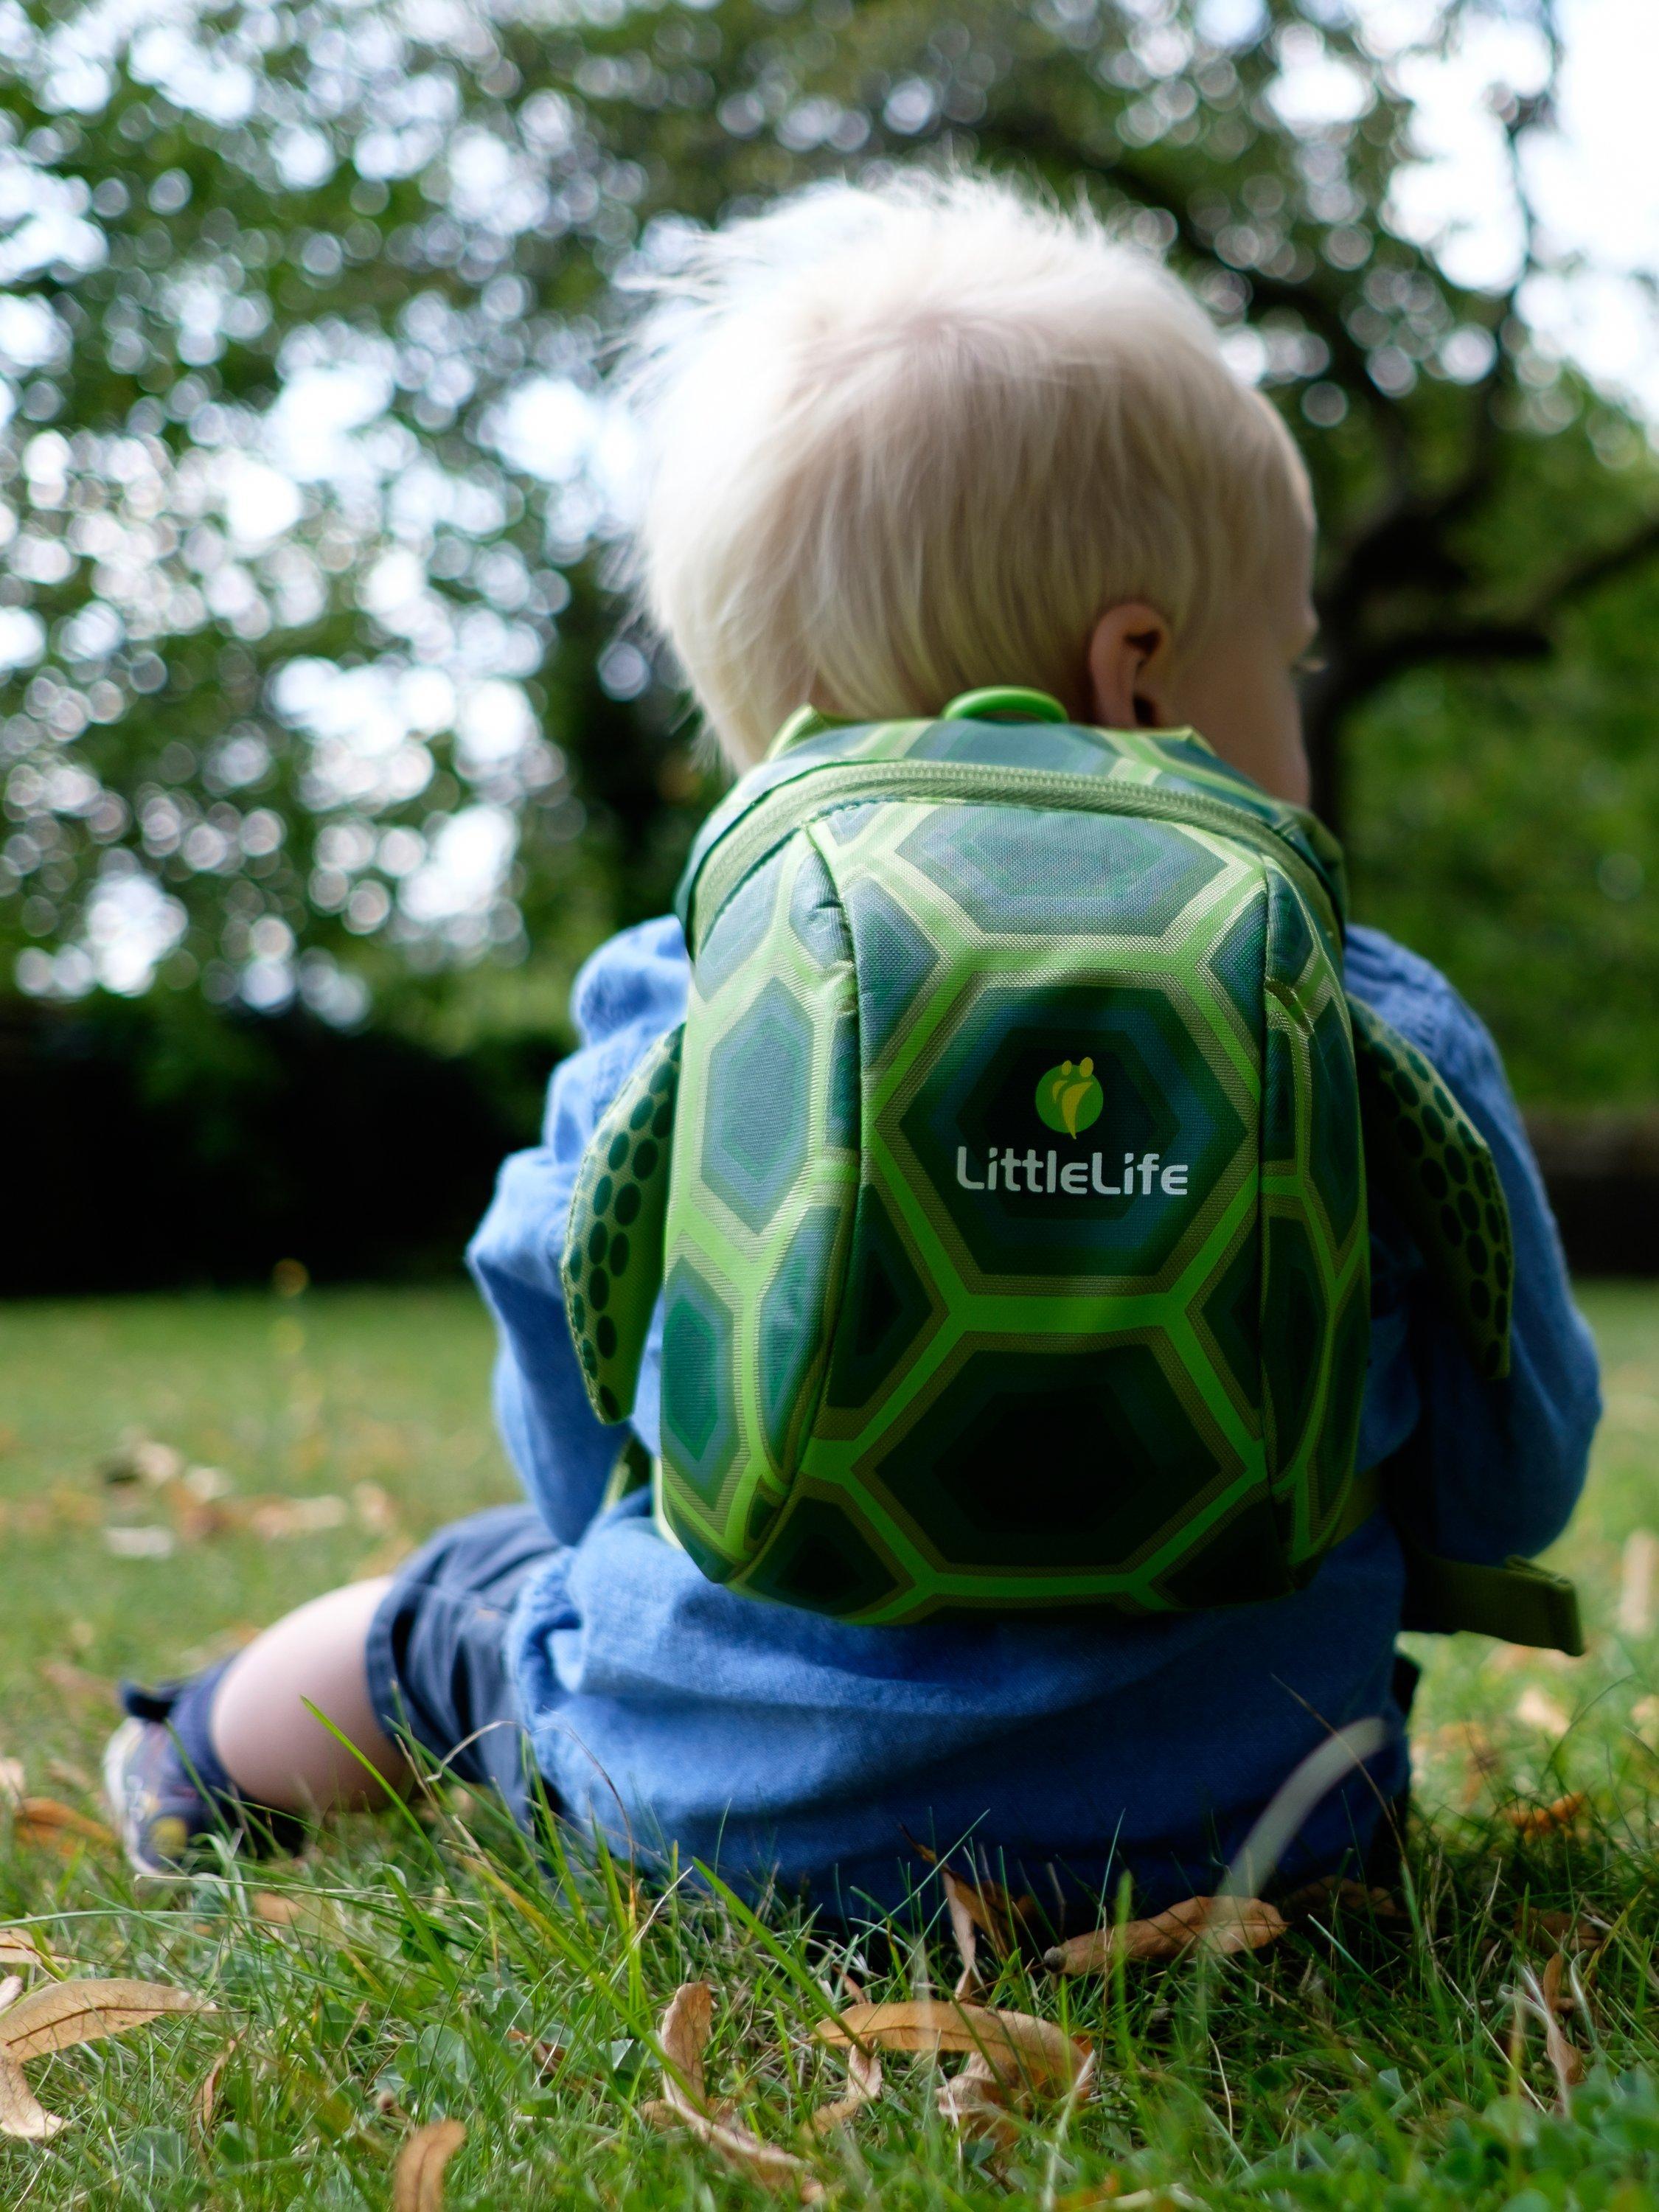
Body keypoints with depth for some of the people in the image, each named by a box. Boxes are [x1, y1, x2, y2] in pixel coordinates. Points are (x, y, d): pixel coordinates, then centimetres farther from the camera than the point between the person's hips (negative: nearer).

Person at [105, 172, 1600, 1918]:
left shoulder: (662, 1020, -11)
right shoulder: (1379, 1030, -13)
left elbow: (585, 1476, 2)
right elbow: (1512, 1489, -1)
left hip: (711, 1801, 0)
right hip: (1239, 1817, 0)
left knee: (467, 1594, 28)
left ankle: (208, 1761, 53)